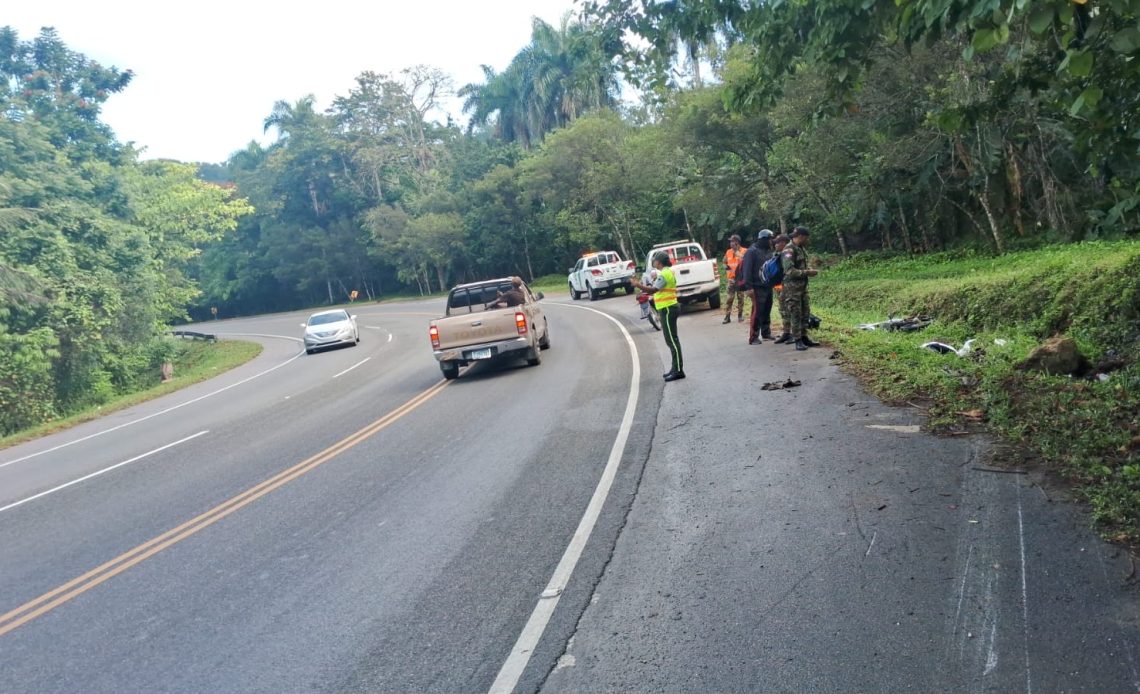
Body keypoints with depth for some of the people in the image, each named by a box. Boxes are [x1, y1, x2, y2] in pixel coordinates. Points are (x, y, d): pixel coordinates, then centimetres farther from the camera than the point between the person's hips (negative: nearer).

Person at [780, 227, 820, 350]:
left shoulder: (802, 248, 10)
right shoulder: (789, 250, -18)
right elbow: (790, 271, -25)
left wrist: (809, 270, 0)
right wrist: (807, 273, -19)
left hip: (803, 285, 9)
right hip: (793, 286, -9)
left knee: (805, 312, 12)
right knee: (795, 313, -3)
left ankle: (804, 336, 21)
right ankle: (797, 340, 3)